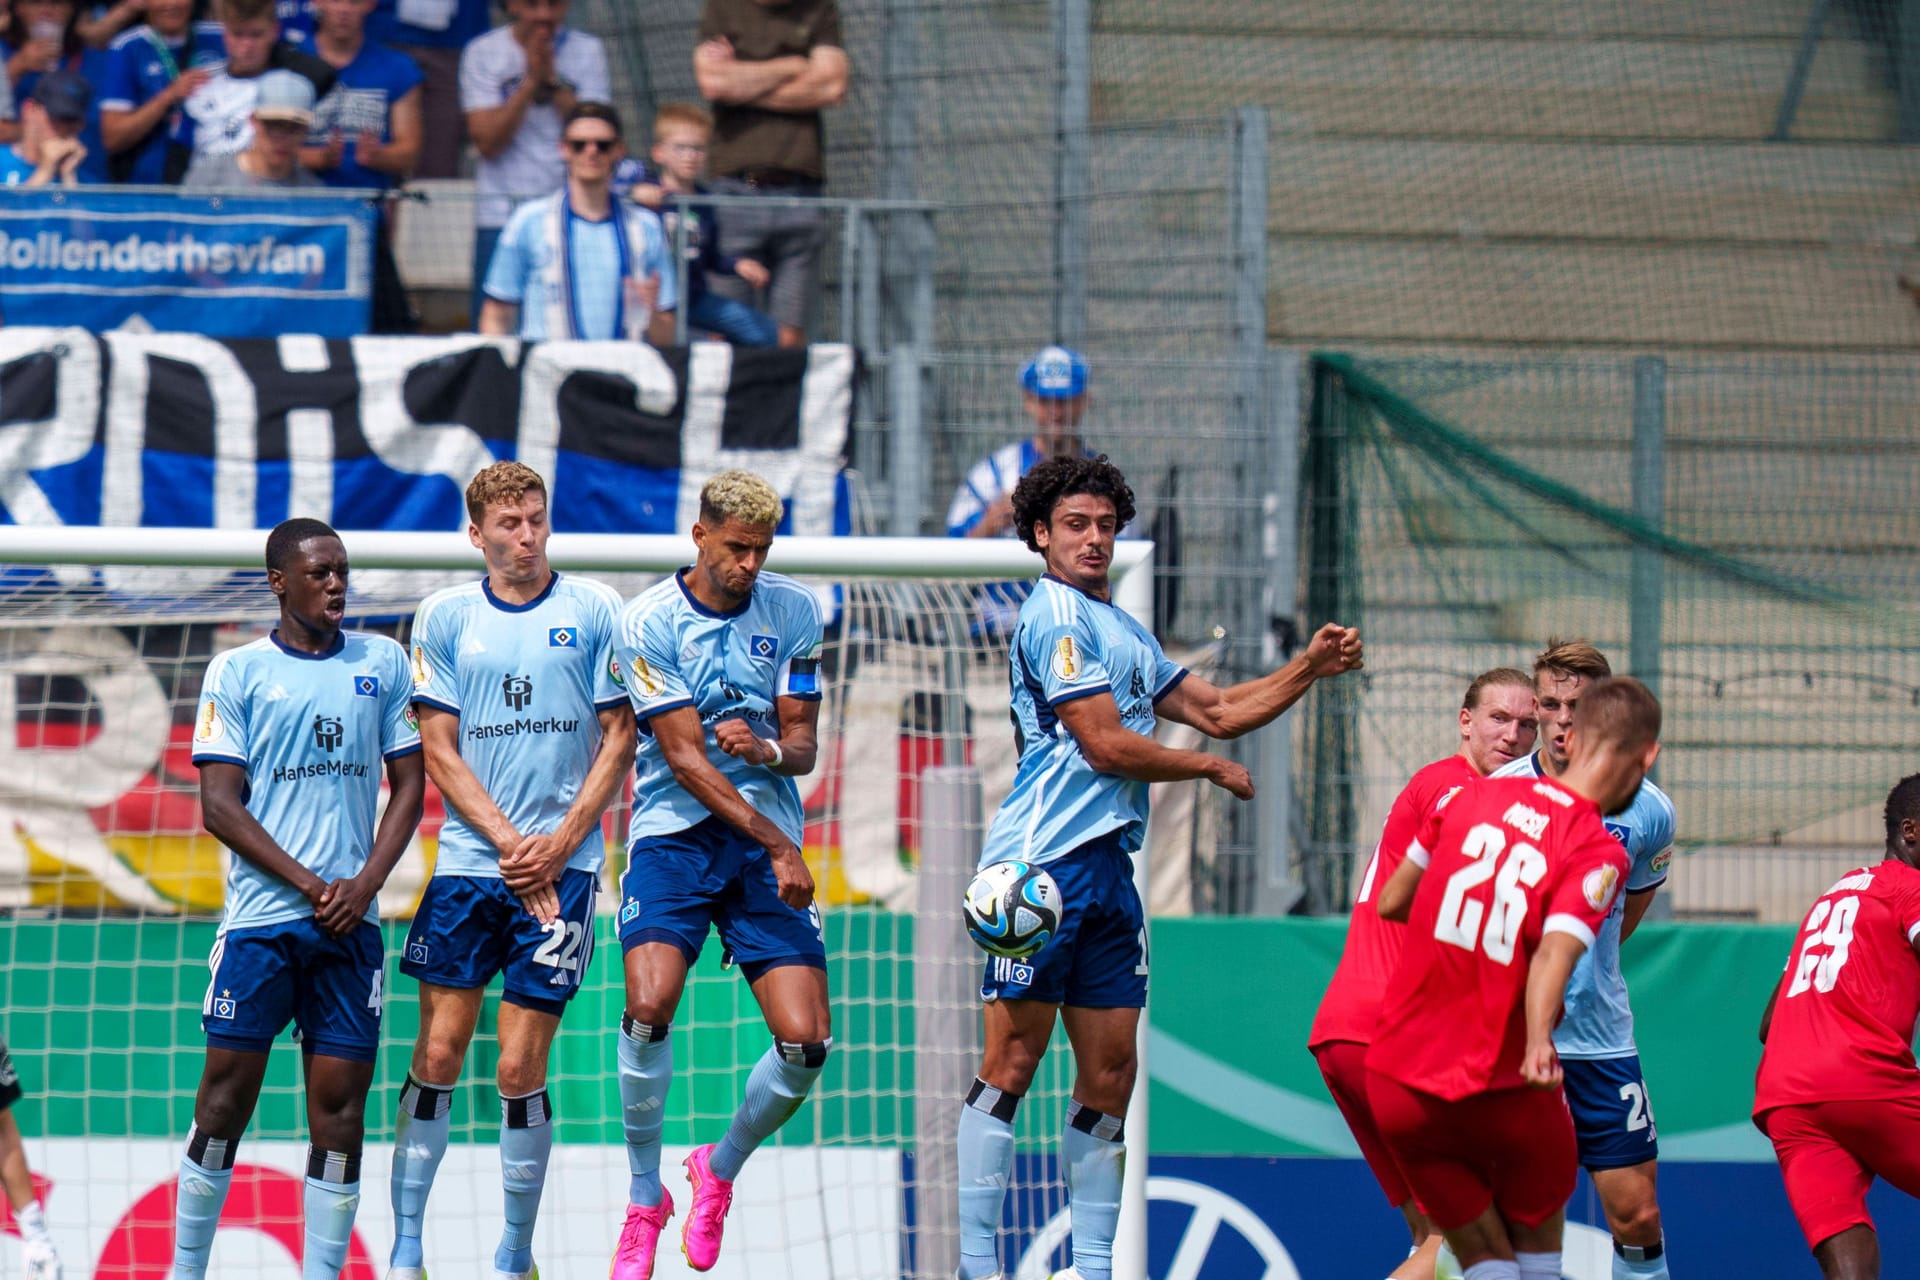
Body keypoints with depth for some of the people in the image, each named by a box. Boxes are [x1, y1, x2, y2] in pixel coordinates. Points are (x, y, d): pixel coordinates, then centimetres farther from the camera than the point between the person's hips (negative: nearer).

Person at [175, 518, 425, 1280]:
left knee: (340, 1101, -1)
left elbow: (408, 787, 10)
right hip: (261, 916, -2)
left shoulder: (383, 664, 10)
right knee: (226, 1095, -3)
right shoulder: (237, 672, 3)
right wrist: (309, 884, -10)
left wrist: (363, 885, -5)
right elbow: (220, 804, -1)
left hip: (351, 922, 2)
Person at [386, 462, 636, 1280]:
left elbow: (619, 738, 4)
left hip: (562, 866, -1)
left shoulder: (593, 611, 3)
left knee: (521, 1070, -4)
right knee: (437, 1056, -3)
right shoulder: (445, 617, 6)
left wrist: (559, 844, -7)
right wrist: (507, 841, -8)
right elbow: (439, 751, 4)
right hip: (467, 862, 1)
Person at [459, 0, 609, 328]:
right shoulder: (483, 53, 2)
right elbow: (488, 142, -8)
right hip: (500, 219, 0)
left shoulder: (588, 51, 5)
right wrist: (531, 81, -14)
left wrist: (553, 79, -14)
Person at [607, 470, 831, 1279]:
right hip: (674, 834, -3)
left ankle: (721, 1168, 21)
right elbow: (685, 758, -11)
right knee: (648, 1008, -24)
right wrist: (778, 844, -16)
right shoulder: (649, 621, -7)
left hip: (767, 842, 3)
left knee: (806, 1043, -8)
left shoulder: (792, 612, 4)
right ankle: (644, 1200, -3)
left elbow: (803, 745, 5)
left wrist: (767, 749, -19)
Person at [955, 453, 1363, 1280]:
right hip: (1044, 862, -9)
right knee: (1014, 1060, -9)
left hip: (1108, 869, 9)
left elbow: (1215, 711, 27)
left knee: (1110, 1073, 6)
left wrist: (1309, 669, 13)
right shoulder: (1056, 614, -7)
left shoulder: (1123, 631, 22)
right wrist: (1212, 769, 2)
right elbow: (1105, 746, -12)